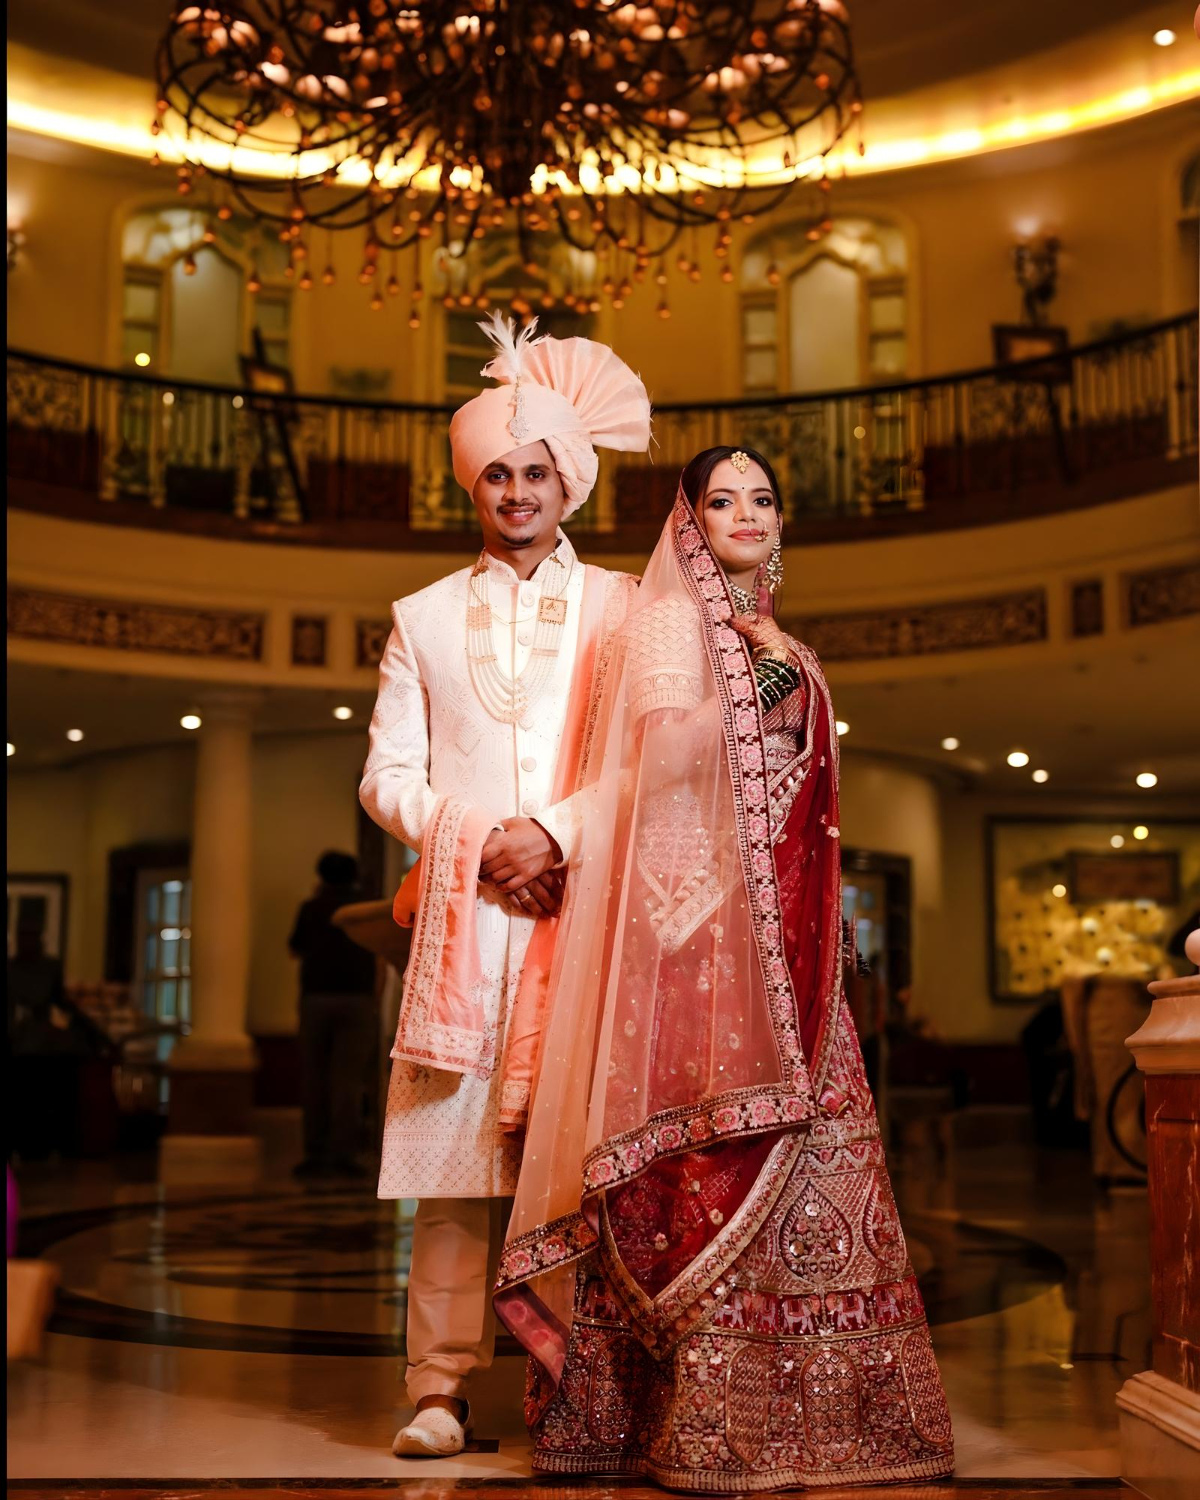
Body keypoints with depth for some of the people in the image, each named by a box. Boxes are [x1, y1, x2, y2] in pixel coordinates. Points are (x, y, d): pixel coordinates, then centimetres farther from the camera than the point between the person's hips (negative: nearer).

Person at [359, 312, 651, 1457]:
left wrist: (558, 835, -11)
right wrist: (476, 842, -5)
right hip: (461, 910, 1)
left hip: (587, 906, -1)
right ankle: (440, 1389, 4)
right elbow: (387, 777, 12)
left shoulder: (624, 608, 13)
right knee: (455, 1148, -2)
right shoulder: (423, 617, 18)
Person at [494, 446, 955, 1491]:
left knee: (800, 1148, 4)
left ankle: (797, 1400, 11)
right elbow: (658, 760, -13)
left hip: (780, 924, 8)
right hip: (701, 908, -7)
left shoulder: (778, 640, 23)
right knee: (721, 1150, -11)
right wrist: (760, 679, -12)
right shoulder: (671, 620, 0)